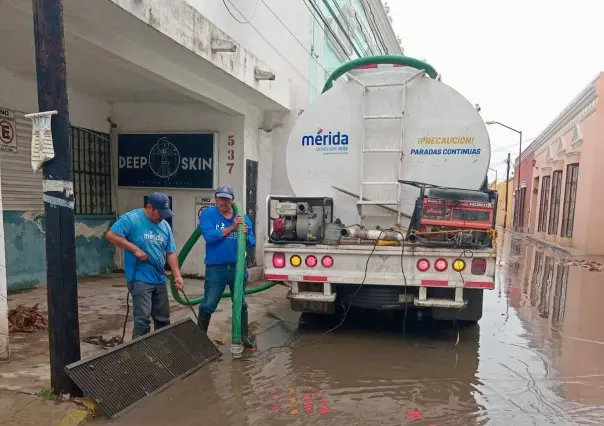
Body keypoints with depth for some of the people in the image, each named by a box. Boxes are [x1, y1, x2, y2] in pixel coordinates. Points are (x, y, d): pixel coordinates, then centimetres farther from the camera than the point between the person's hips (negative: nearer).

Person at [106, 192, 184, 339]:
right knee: (142, 318, -7)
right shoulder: (131, 218, -9)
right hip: (140, 279, -6)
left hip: (160, 279, 7)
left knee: (163, 318, 14)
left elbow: (171, 253, 9)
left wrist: (177, 275, -1)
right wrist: (135, 249, -19)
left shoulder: (165, 226, 9)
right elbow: (111, 235, -16)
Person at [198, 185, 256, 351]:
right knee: (208, 305, 1)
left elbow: (252, 243, 2)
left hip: (238, 267, 4)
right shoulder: (207, 214, -6)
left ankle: (244, 337, 29)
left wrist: (246, 235, -19)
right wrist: (231, 227, -20)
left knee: (241, 304, 15)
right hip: (215, 268, -3)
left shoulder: (243, 217, 3)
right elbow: (209, 237, -21)